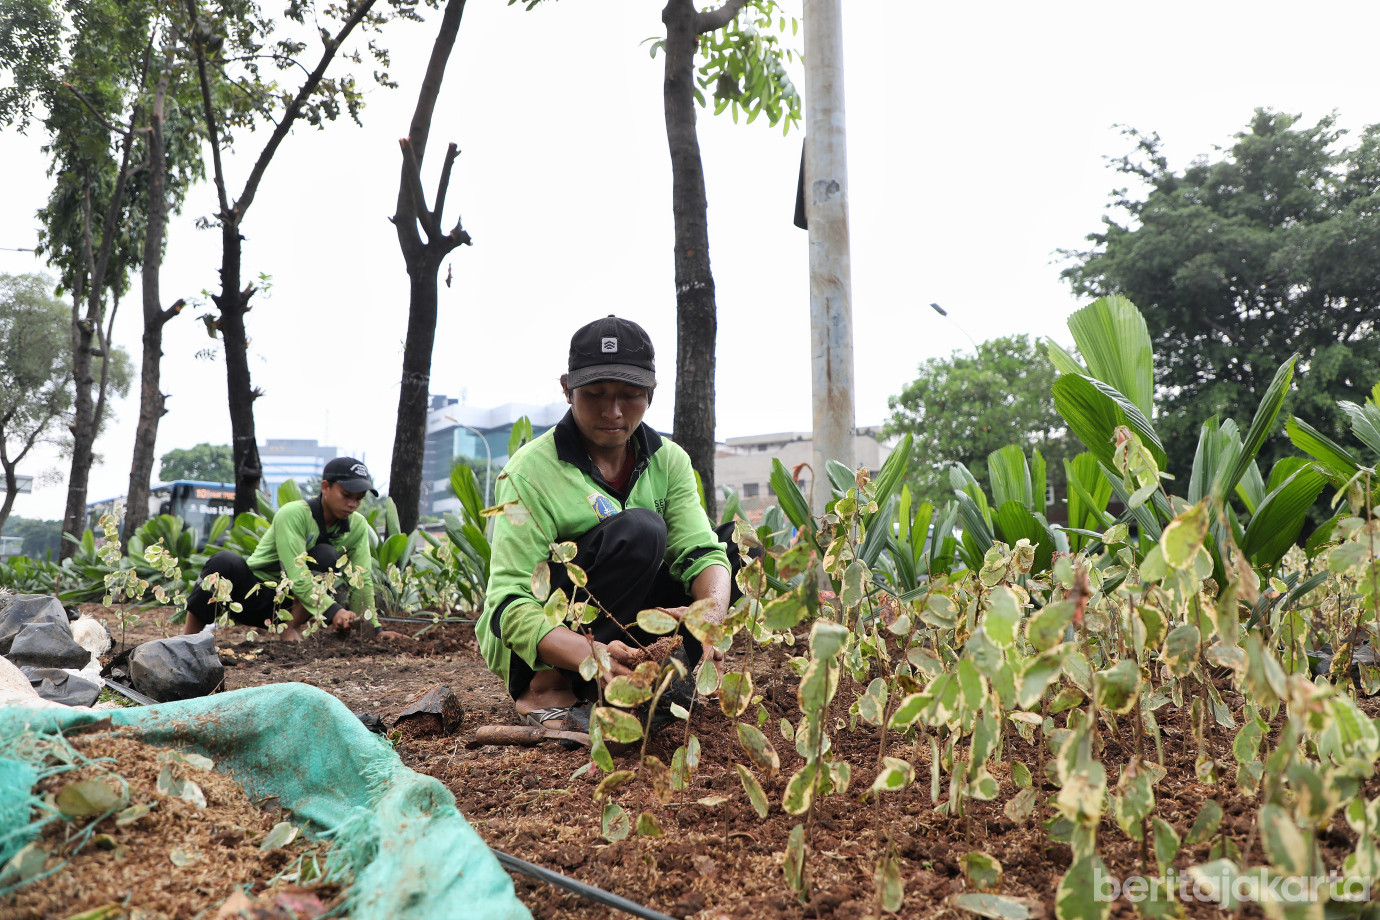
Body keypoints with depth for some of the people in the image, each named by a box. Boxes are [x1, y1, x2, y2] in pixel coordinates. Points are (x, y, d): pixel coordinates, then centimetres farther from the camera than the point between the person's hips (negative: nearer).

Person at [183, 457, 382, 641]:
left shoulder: (358, 526, -4)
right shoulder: (293, 514, -21)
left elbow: (363, 580, -7)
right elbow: (296, 575, -30)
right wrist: (332, 611, -39)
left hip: (289, 603, 3)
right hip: (254, 596, -3)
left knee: (326, 556, -23)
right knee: (226, 561, -34)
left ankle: (293, 627, -15)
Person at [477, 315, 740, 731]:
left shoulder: (668, 460, -2)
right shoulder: (532, 470, -19)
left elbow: (701, 551, -13)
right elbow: (510, 601, -26)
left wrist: (712, 612, -38)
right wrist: (589, 655, -45)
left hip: (623, 635, 6)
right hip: (534, 647, -5)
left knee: (733, 543, -10)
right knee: (638, 529, -28)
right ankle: (548, 689, -21)